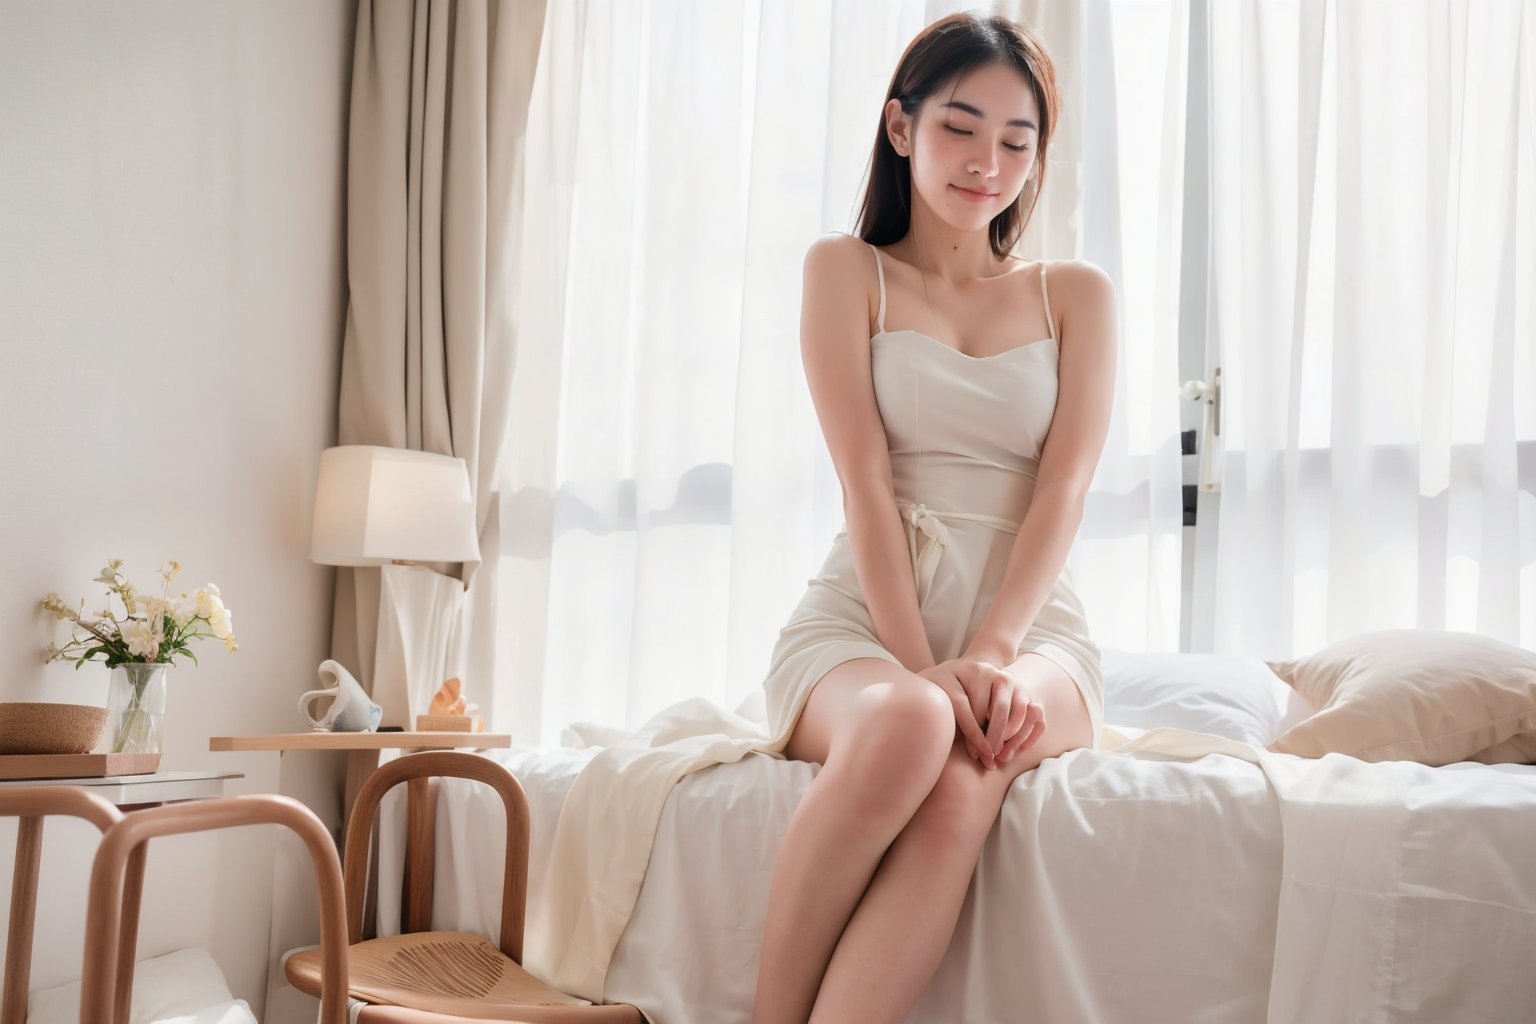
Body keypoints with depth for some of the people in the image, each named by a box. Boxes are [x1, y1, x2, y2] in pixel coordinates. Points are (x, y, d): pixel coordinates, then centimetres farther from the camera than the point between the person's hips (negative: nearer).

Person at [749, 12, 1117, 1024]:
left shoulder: (1077, 293, 14)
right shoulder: (846, 271, 9)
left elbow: (1064, 487, 0)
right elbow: (865, 482, -4)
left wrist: (989, 655, -17)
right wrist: (922, 672, -17)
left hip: (1032, 627, 1)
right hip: (862, 622, -1)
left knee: (963, 779, -35)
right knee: (904, 725, -37)